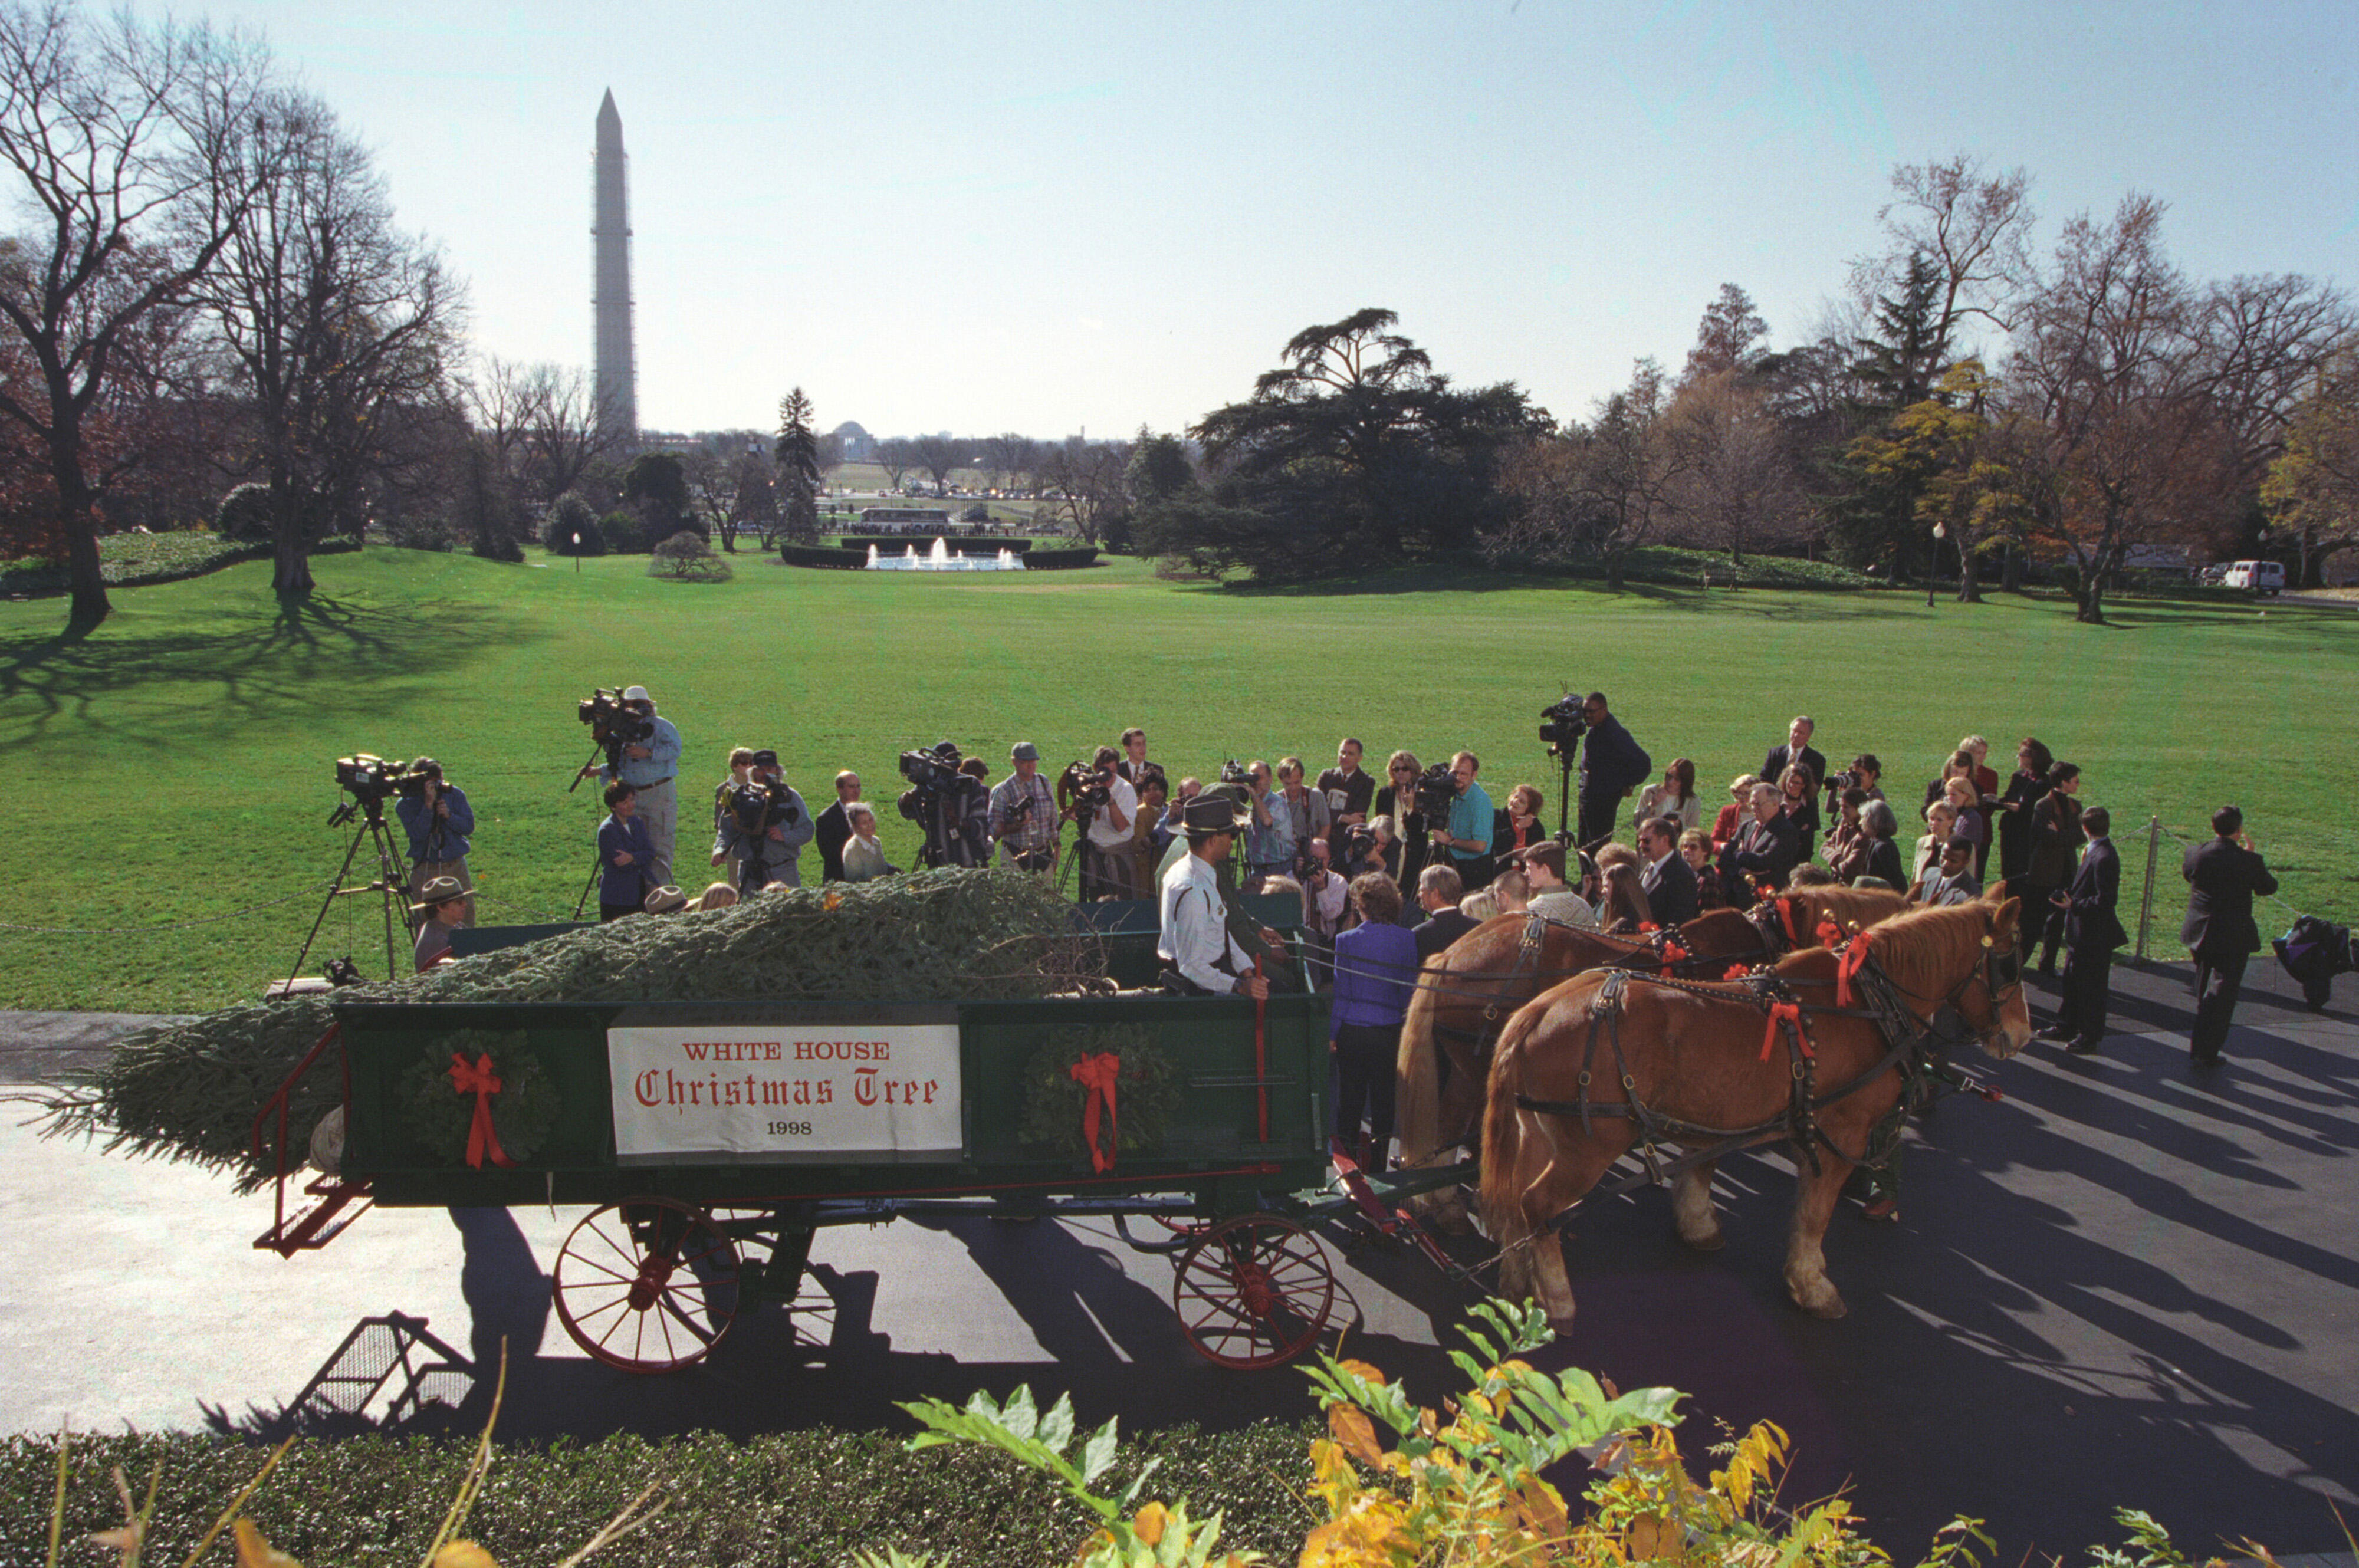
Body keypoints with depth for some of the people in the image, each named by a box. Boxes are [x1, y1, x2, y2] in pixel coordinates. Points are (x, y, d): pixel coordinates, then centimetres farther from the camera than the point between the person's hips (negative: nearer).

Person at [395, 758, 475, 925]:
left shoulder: (454, 794, 2)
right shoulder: (405, 804, -5)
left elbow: (469, 826, -1)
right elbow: (418, 834, -18)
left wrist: (448, 815, -17)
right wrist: (428, 805, -25)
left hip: (456, 866, 2)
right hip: (424, 869, -2)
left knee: (465, 915, 3)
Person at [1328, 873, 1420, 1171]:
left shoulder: (1347, 940, -11)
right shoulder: (1407, 938, -6)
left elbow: (1341, 992, -7)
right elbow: (1410, 989, 0)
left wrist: (1332, 1033, 2)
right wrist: (1404, 1028, 11)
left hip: (1353, 1033, -2)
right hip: (1390, 1031, 2)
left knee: (1349, 1100, 10)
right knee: (1384, 1100, 11)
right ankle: (1377, 1164, 17)